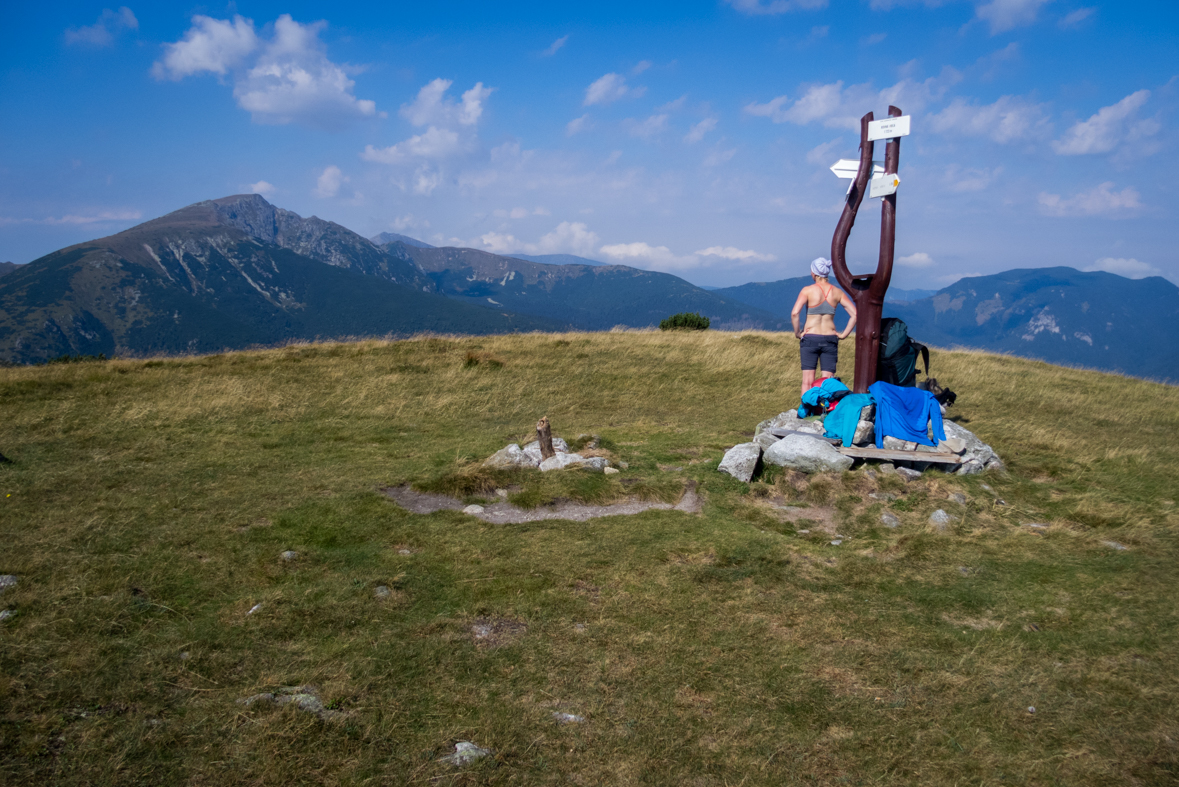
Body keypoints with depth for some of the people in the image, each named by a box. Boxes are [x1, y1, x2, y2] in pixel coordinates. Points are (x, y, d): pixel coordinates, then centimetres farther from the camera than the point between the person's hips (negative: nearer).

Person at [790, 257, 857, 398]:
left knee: (808, 380, 1)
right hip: (830, 338, 3)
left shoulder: (808, 290, -8)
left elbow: (794, 313, -19)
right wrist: (844, 334, 4)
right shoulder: (837, 292, 3)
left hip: (810, 338, -3)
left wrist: (797, 332, -6)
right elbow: (854, 314, -1)